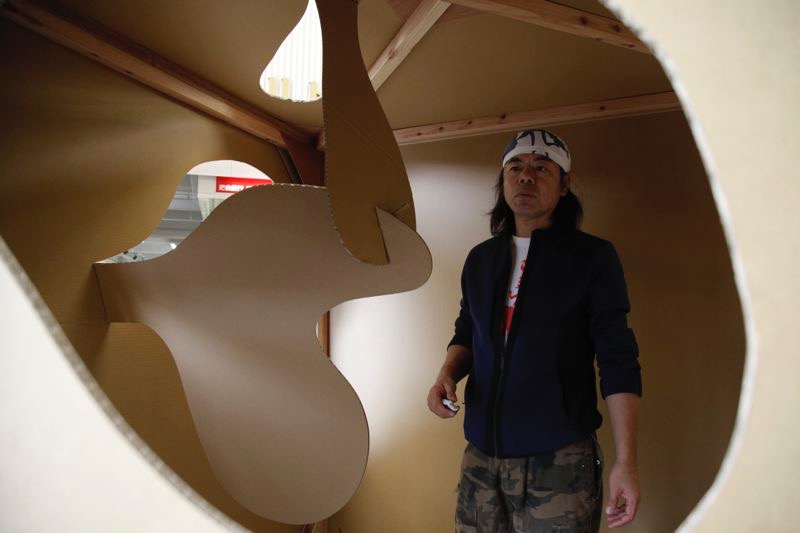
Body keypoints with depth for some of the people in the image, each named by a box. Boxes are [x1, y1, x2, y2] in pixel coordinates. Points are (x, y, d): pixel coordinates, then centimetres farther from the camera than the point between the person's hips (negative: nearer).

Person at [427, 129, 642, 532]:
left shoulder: (593, 257, -4)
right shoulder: (480, 259, 9)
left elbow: (619, 362, -6)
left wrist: (625, 460, -10)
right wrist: (447, 374, -2)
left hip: (560, 460, -4)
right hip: (480, 455, 4)